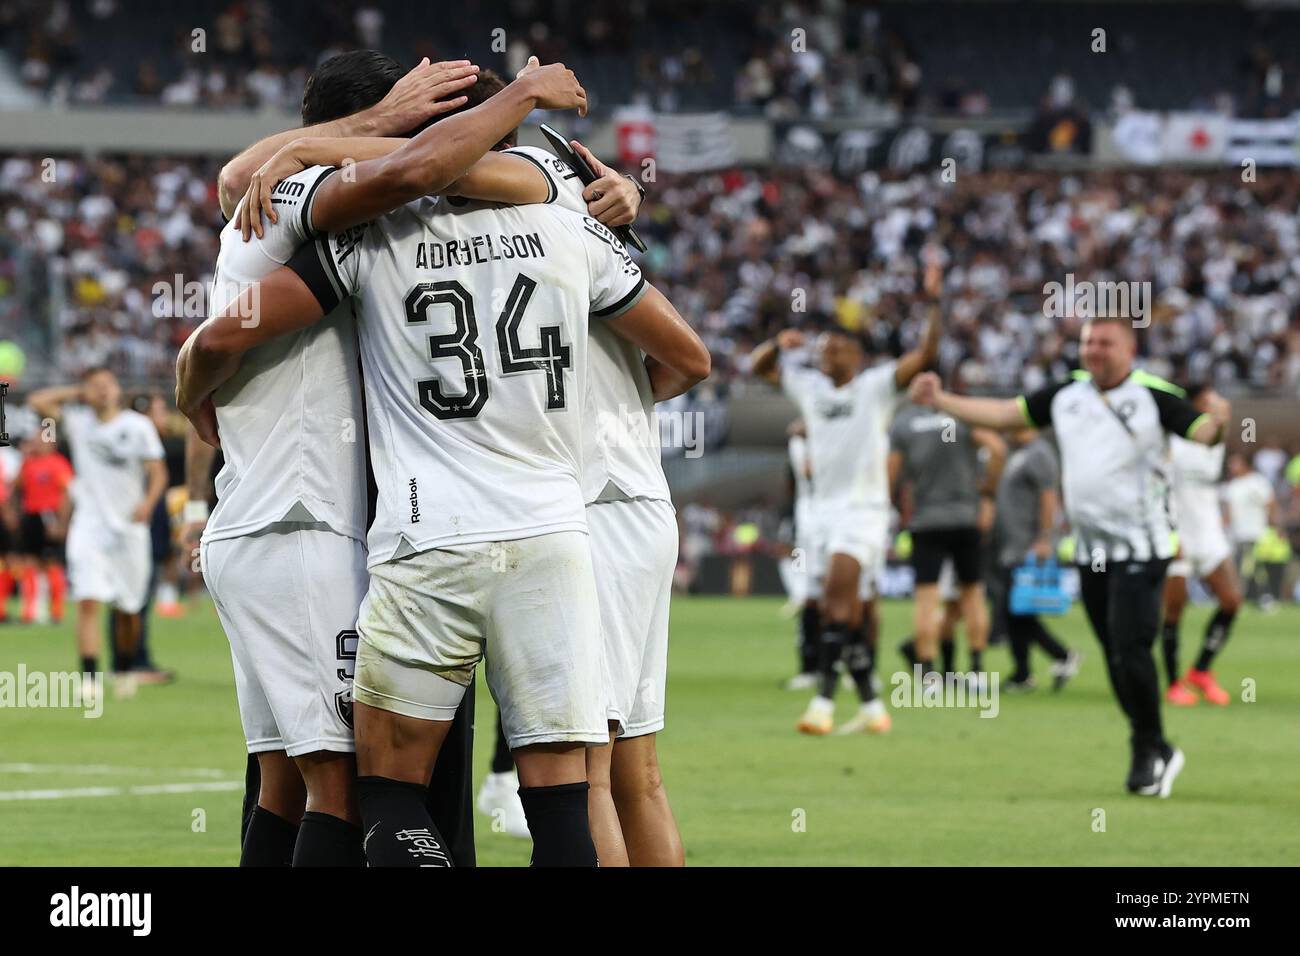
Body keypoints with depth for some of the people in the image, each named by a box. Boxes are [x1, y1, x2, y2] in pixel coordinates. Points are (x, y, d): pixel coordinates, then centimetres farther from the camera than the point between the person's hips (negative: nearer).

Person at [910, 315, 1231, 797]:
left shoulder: (1153, 395, -8)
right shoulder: (1067, 394, 8)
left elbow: (1202, 432, -17)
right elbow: (1004, 414, 12)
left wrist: (1217, 423, -40)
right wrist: (940, 399, 8)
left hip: (1141, 547, -6)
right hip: (1091, 552, 6)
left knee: (1131, 651, -14)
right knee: (1116, 657, 8)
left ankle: (1153, 749, 1)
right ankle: (1151, 754, 19)